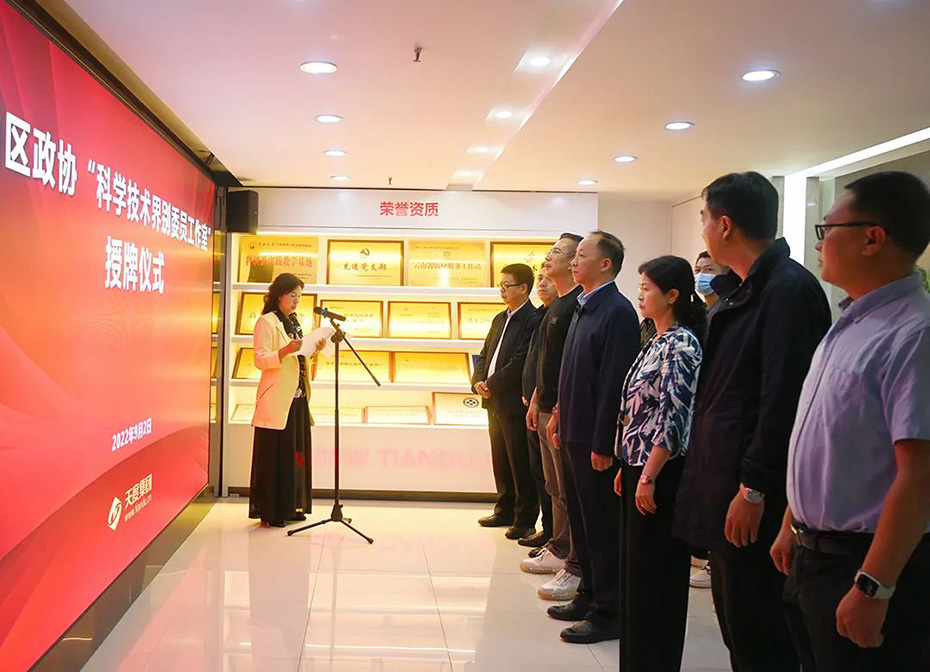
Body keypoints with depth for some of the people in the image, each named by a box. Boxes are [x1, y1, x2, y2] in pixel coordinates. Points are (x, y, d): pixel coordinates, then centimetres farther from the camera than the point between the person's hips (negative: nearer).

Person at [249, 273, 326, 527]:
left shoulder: (293, 322, 18)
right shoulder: (267, 322, -7)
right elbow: (260, 360, -15)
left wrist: (314, 349, 7)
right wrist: (286, 350, -29)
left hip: (297, 397, 8)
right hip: (276, 400, -8)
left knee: (296, 451, 11)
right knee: (275, 455, -5)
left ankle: (290, 506, 20)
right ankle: (270, 511, 2)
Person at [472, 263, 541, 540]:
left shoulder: (533, 320, -14)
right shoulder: (500, 319, 16)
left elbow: (520, 362, -20)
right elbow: (485, 355, 18)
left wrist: (491, 385, -14)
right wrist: (478, 382, 0)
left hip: (516, 403, -9)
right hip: (495, 403, 9)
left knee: (520, 463, -1)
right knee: (500, 461, 16)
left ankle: (525, 520, 7)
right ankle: (505, 511, 27)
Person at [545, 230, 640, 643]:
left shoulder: (617, 312, -16)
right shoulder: (584, 308, 13)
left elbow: (614, 382, -20)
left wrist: (602, 444, -21)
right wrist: (561, 419, 14)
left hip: (595, 439, -9)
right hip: (574, 434, 9)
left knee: (602, 527, 1)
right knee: (581, 521, 17)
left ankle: (607, 613, 12)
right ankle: (589, 597, 30)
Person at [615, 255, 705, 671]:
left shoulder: (681, 344, -15)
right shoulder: (658, 342, 13)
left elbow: (674, 418, -20)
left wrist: (649, 477, -20)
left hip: (659, 475, -9)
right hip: (639, 467, 9)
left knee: (655, 574, 1)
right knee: (635, 569, 16)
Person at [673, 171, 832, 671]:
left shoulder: (789, 288, -15)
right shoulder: (740, 291, 14)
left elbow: (783, 399, -20)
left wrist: (753, 488, -20)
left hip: (753, 500, -9)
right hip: (724, 488, 9)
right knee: (735, 625, 18)